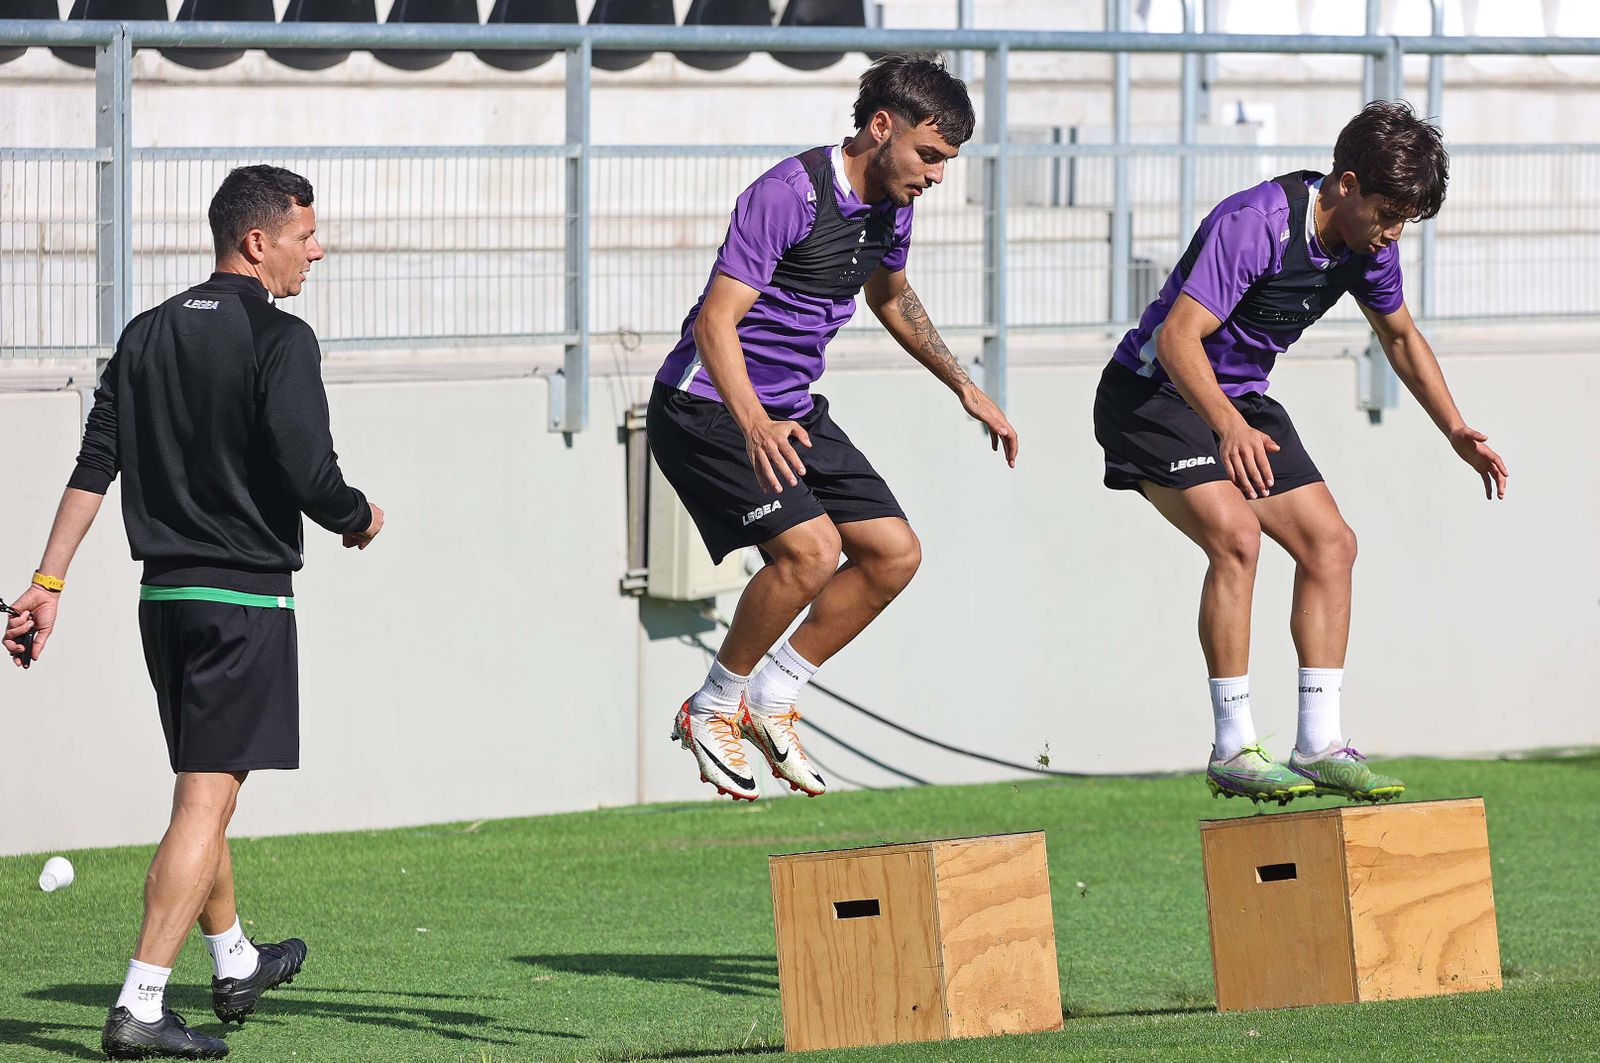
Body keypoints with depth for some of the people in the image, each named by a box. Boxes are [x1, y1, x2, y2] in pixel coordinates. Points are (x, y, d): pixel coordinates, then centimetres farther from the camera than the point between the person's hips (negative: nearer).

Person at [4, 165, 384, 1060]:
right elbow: (310, 477, -19)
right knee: (206, 801, -7)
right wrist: (360, 517, 2)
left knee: (206, 789, 22)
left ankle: (236, 966, 39)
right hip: (247, 595, -7)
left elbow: (95, 467, 6)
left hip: (164, 595, 7)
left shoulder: (148, 335, 10)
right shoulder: (279, 340, -12)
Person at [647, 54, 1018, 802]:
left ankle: (771, 702, 13)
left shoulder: (889, 205, 4)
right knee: (810, 549, -25)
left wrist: (964, 389, 26)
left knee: (894, 554, 1)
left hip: (793, 410, 9)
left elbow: (891, 298, 27)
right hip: (709, 406, -9)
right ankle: (712, 710, -5)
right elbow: (716, 321, -29)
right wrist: (754, 426, -44)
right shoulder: (788, 195, -23)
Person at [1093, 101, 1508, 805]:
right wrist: (1229, 428, -48)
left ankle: (1319, 746, 2)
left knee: (1329, 543, -1)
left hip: (1240, 403, 8)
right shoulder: (1255, 224, -28)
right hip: (1153, 396, -8)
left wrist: (1456, 431, 10)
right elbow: (1178, 337, -35)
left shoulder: (1367, 244, -3)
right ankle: (1233, 751, -23)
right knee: (1235, 536, -27)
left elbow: (1400, 336, 18)